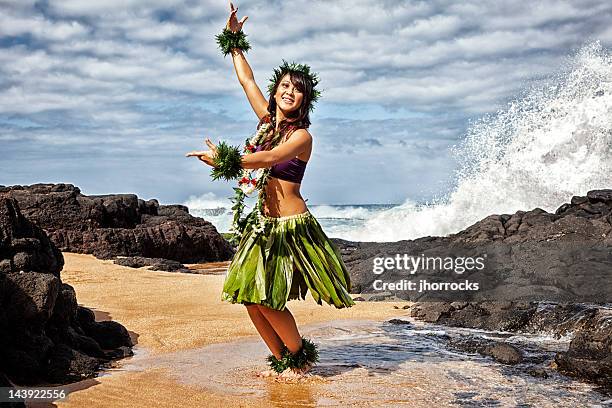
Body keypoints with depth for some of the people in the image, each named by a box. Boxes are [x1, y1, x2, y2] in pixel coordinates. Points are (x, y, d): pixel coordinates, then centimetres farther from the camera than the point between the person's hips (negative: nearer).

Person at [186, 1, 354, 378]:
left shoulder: (302, 136, -10)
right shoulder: (267, 119, 9)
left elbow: (268, 158, -28)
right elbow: (247, 80, 19)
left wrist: (224, 160, -34)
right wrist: (234, 40, 21)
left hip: (291, 226, -7)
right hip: (264, 222, 7)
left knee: (266, 300, -7)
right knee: (249, 297, 2)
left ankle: (300, 356, 15)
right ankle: (282, 360, 18)